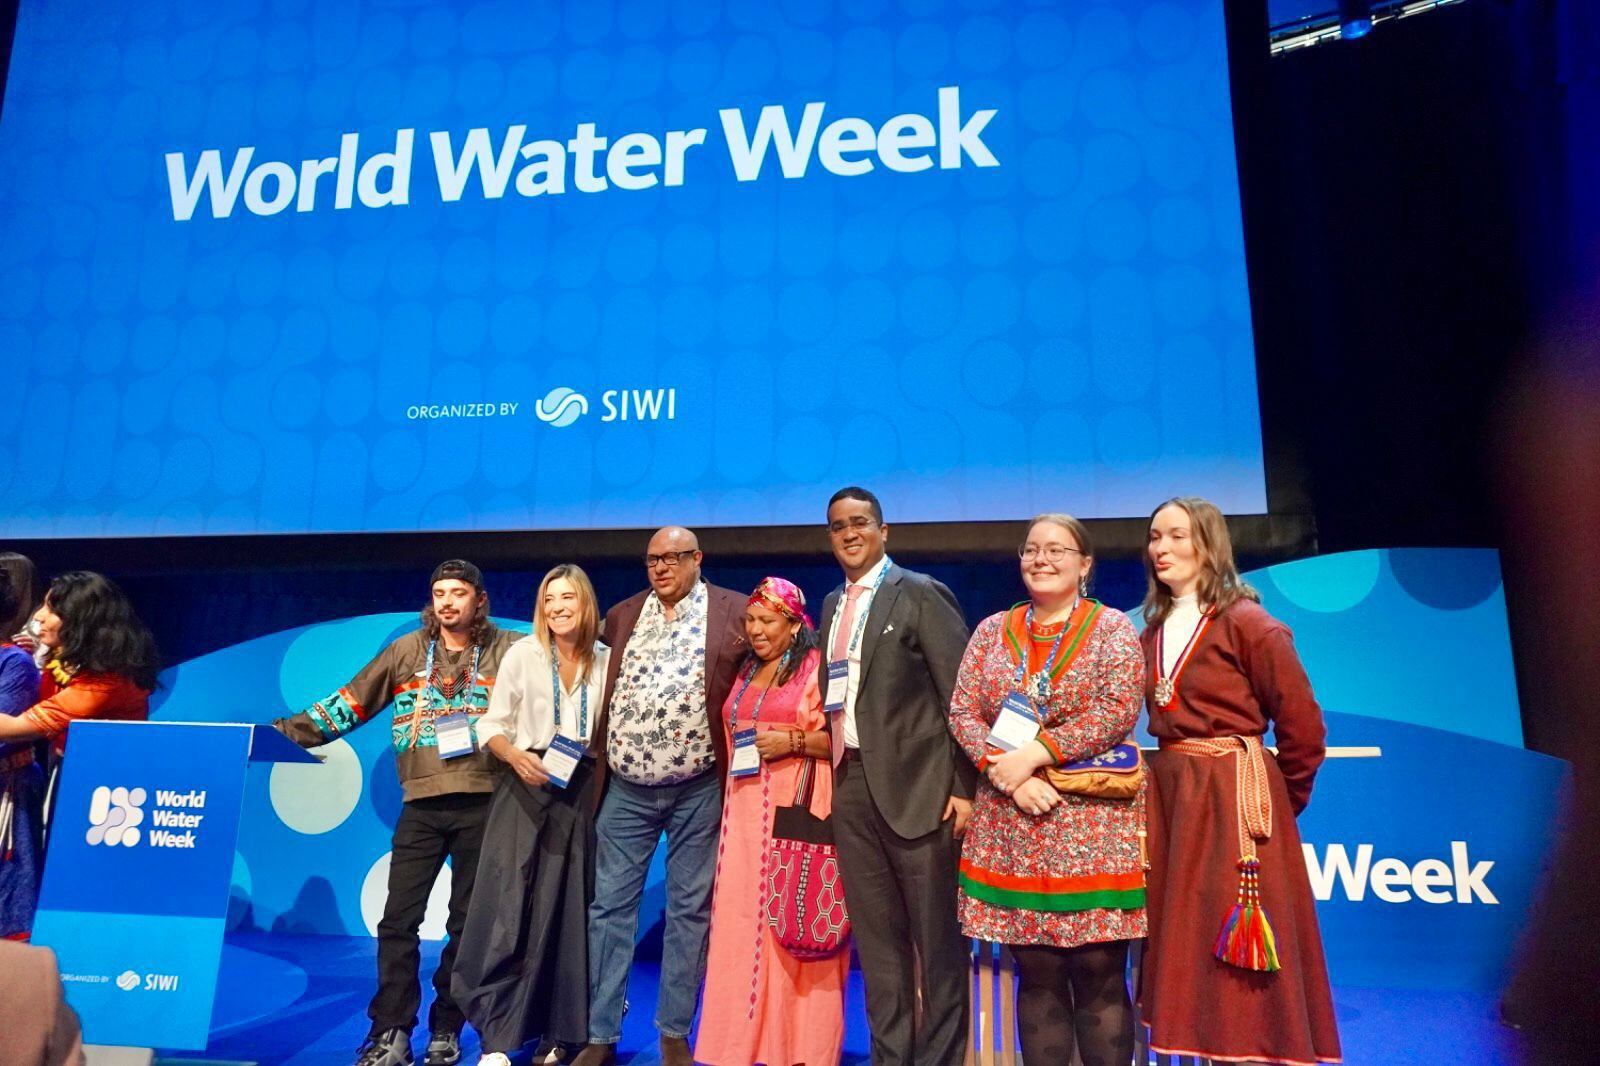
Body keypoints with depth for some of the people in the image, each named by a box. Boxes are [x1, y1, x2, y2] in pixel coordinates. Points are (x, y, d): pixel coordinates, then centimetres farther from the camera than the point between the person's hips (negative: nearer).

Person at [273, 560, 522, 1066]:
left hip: (481, 803, -1)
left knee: (467, 920, 9)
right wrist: (290, 730, 2)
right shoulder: (406, 651, 8)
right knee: (399, 918, 1)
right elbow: (349, 703, 8)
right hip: (422, 804, 2)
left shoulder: (509, 650, 2)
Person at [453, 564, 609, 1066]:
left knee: (565, 910, 6)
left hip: (580, 791, 2)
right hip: (525, 787, -2)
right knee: (508, 906, -5)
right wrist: (515, 756, -19)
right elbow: (491, 725, -1)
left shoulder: (605, 660, 3)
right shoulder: (523, 654, -1)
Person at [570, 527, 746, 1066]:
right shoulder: (622, 614, 9)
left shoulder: (734, 611, -4)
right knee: (610, 906, 6)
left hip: (697, 789, -3)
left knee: (689, 909, 7)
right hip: (626, 789, 3)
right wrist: (599, 762, 14)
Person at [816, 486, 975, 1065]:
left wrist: (964, 787, -14)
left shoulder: (921, 594, -6)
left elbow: (960, 695, -10)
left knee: (936, 934, 6)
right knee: (876, 937, 14)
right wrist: (834, 776, 8)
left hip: (916, 784, -6)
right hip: (851, 785, 6)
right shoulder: (832, 605, 15)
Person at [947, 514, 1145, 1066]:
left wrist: (1032, 755, -16)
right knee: (1036, 973, 8)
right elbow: (962, 712, 5)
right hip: (1011, 825, 3)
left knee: (1099, 973, 1)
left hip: (1091, 821, -2)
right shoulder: (992, 629, 11)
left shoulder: (1112, 627, 3)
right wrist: (1006, 774, -11)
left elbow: (1118, 709, -11)